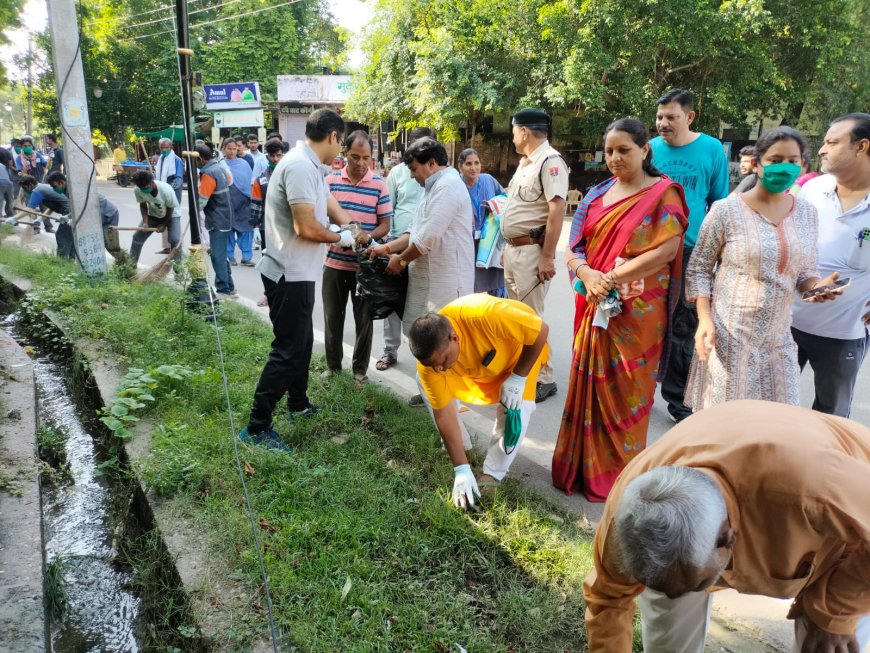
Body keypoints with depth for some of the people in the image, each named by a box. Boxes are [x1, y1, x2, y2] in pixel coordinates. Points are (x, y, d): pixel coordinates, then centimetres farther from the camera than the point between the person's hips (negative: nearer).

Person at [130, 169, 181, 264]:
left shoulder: (166, 189, -36)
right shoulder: (137, 190, -26)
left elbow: (170, 209, -20)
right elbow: (143, 205, -7)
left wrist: (164, 224, -12)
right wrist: (145, 222, -19)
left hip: (171, 215, -4)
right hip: (153, 215, 4)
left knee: (175, 240, -23)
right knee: (137, 237, 0)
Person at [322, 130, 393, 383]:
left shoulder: (379, 184, -4)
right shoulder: (330, 180, 0)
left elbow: (385, 224, -3)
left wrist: (368, 236, -24)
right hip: (334, 261, 2)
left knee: (364, 318, 8)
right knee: (332, 317, 12)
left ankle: (360, 367, 24)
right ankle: (333, 364, 29)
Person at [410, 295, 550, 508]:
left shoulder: (486, 316, -47)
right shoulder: (430, 357, -31)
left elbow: (542, 330, -31)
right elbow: (443, 414, -25)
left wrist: (517, 378, -28)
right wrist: (462, 469, -25)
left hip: (520, 348, -3)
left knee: (515, 407, -22)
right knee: (426, 384, -6)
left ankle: (493, 474, -2)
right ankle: (461, 444, 12)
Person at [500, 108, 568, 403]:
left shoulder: (550, 161, -15)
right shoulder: (524, 162, 16)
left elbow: (557, 210, -22)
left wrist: (548, 256, -25)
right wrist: (508, 246, 18)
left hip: (531, 250, -10)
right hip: (513, 248, 10)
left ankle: (543, 379, 4)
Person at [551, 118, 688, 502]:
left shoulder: (663, 194, -4)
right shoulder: (596, 195, 11)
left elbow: (666, 251, -15)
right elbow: (575, 246, 6)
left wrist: (612, 278, -18)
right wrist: (587, 274, -15)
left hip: (636, 312, -5)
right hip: (594, 306, 5)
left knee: (625, 392, 3)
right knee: (589, 384, 10)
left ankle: (618, 475, 20)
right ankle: (583, 466, 25)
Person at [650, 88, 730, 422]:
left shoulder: (712, 149, -1)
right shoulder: (650, 149, 0)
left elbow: (719, 203, 6)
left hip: (691, 251, -1)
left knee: (683, 328, 5)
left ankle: (679, 399, 19)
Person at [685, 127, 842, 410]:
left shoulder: (807, 214, 6)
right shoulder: (726, 210, -9)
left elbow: (806, 271, 13)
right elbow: (699, 268, -4)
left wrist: (817, 285, -10)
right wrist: (704, 318, -15)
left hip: (778, 339, 5)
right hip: (729, 335, -5)